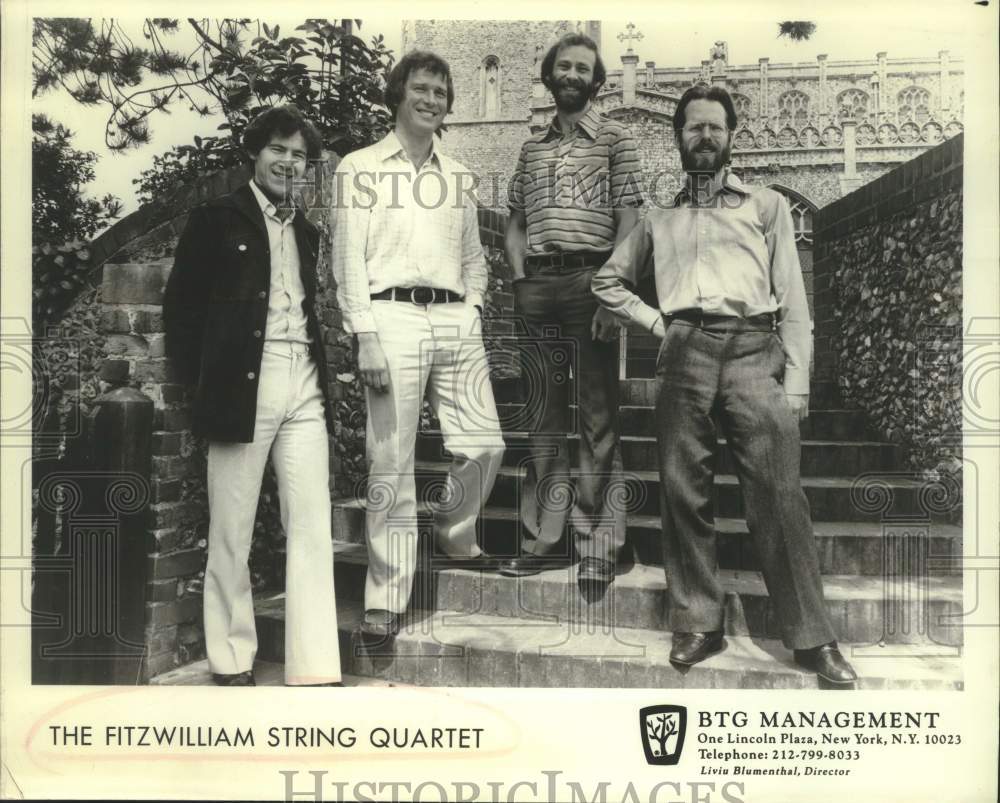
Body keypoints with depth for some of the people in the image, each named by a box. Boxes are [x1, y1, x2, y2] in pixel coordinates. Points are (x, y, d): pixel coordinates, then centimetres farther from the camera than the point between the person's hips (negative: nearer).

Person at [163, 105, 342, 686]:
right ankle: (232, 659, 19)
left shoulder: (306, 231, 19)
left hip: (304, 386, 4)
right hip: (243, 383, -4)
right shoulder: (217, 219, 4)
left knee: (313, 527, -1)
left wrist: (318, 372, 9)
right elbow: (181, 306, 1)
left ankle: (315, 669, 3)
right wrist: (203, 381, -3)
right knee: (232, 529, 4)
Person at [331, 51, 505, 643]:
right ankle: (387, 599, 6)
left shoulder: (459, 176, 20)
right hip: (392, 317, -4)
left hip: (455, 319, 5)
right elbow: (348, 259, -1)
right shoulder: (361, 168, 6)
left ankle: (456, 537, 29)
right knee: (392, 465, -4)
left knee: (484, 443, 0)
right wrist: (366, 338, -11)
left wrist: (473, 311, 7)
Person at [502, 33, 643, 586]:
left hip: (591, 280, -4)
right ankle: (543, 538, 12)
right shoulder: (532, 147, 19)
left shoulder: (614, 138, 7)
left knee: (598, 417, -4)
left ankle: (598, 545, 1)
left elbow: (629, 222, -2)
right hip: (537, 285, 4)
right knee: (544, 415, 6)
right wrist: (520, 276, 4)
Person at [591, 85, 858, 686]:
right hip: (684, 353, 2)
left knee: (779, 494, -10)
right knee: (685, 491, 0)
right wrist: (654, 320, 10)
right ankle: (698, 625, 10)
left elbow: (792, 297, 9)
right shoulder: (661, 218, 23)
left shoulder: (766, 205, 18)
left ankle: (813, 637, -3)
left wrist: (797, 380, -2)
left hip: (753, 349, -2)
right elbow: (609, 281, 28)